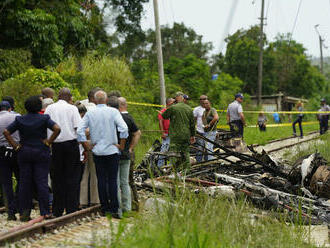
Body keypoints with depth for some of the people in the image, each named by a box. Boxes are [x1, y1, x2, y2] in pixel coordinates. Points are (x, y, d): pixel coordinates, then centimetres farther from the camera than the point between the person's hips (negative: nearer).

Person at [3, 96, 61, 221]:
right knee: (42, 182, 1)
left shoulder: (20, 120, 2)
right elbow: (57, 129, -18)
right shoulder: (44, 119, -6)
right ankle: (45, 212, -1)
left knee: (24, 183, 7)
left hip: (24, 153, 2)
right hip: (41, 154, -2)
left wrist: (15, 145, -2)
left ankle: (24, 213, 8)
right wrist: (48, 142, -10)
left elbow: (6, 132, -3)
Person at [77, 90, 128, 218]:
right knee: (112, 180, 0)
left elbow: (80, 130, -2)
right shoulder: (113, 111, -4)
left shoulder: (90, 113, 2)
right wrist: (121, 145, -4)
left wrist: (86, 146, 5)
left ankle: (104, 208, 10)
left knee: (101, 180, 8)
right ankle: (114, 209, -4)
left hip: (97, 151, 2)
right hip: (112, 150, -2)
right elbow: (124, 128, -14)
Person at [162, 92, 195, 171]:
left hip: (176, 135, -5)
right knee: (186, 153, 14)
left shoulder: (173, 107, -10)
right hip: (186, 135, 5)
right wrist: (193, 135, 19)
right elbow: (192, 123, 11)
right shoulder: (189, 109, 7)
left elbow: (164, 116, 2)